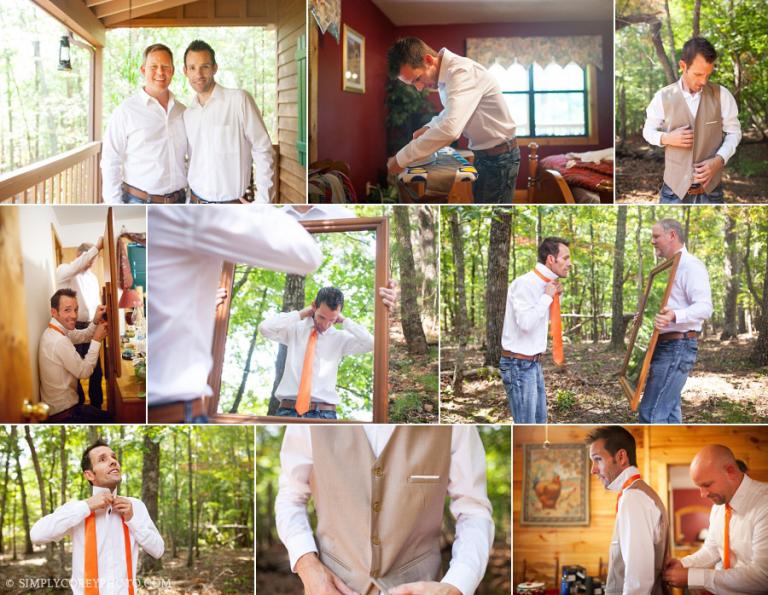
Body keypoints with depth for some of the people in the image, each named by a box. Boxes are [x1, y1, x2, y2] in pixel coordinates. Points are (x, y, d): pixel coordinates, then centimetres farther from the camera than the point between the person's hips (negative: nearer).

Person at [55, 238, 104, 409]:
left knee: (96, 370, 9)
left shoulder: (92, 277, 17)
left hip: (90, 328, 6)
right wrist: (97, 247, -35)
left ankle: (97, 407, 20)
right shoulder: (63, 271, -6)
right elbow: (76, 267, -29)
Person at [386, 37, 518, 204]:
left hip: (499, 156, -10)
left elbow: (450, 129, -41)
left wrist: (401, 159, -34)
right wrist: (429, 128, 6)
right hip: (484, 154, 10)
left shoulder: (462, 71, -27)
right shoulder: (445, 73, 3)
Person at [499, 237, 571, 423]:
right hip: (519, 364, -9)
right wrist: (547, 296, -18)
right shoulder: (524, 284, -18)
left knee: (540, 421, 16)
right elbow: (526, 323, -28)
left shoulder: (545, 283, 8)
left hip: (534, 362, 9)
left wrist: (555, 296, 5)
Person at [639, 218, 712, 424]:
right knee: (669, 412, 14)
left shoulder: (690, 265, -13)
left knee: (651, 413, -15)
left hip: (677, 346, -11)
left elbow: (704, 307, -24)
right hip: (666, 345, 11)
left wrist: (673, 316, -40)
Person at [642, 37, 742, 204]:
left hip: (710, 187, 1)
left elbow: (734, 132, 5)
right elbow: (648, 131, 7)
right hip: (674, 186, -1)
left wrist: (719, 160, -12)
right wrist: (667, 138, -14)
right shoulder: (663, 97, -4)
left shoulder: (722, 95, -4)